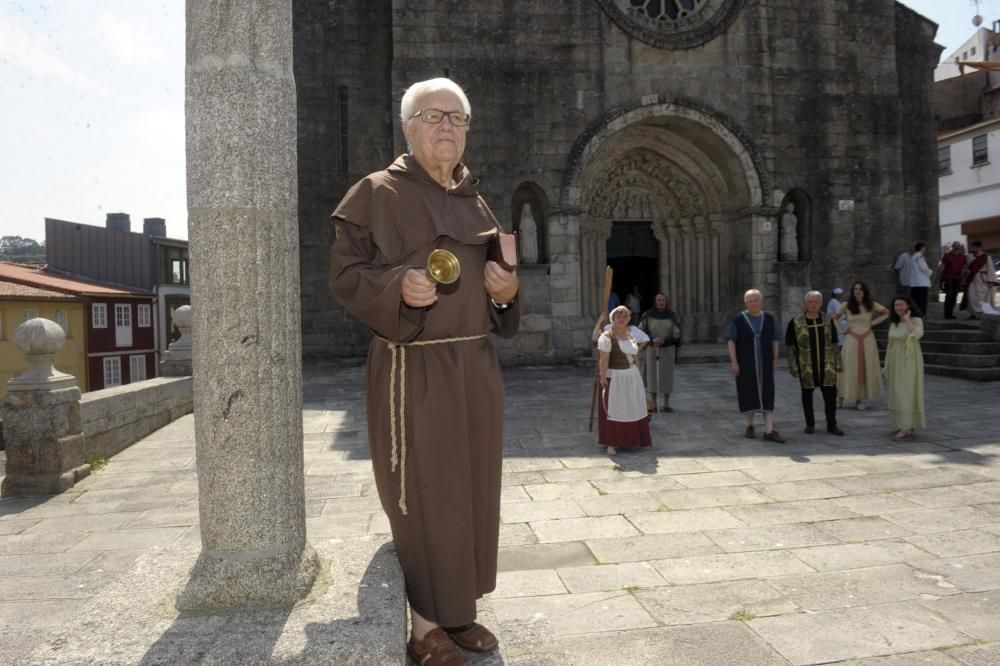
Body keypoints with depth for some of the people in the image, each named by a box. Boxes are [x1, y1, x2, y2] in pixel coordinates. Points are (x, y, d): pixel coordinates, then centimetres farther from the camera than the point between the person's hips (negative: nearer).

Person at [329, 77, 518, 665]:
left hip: (476, 365, 7)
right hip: (415, 368, -6)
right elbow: (345, 274, -7)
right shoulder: (378, 193, -4)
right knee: (423, 494, 0)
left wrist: (507, 289, -2)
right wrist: (397, 286, -25)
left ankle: (458, 610, 29)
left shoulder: (475, 202, 14)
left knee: (471, 489, 12)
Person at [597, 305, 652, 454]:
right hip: (614, 378, -7)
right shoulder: (607, 336, -11)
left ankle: (629, 440, 25)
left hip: (631, 377, 7)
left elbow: (635, 358, 15)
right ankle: (611, 443, 5)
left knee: (631, 409, 12)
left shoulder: (631, 336, 11)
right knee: (613, 410, -2)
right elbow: (604, 359, -17)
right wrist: (603, 377, -23)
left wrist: (638, 377, 13)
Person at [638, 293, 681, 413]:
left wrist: (663, 340, -22)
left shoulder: (672, 315, -3)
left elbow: (676, 334, -6)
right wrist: (653, 340, -25)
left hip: (667, 350, 1)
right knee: (652, 376, 0)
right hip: (652, 350, 0)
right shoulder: (647, 315, -4)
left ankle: (666, 405, 11)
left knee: (667, 376, 1)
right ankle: (653, 405, 9)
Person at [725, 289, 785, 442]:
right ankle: (749, 426, 21)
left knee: (767, 395, -4)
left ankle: (769, 431, -6)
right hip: (745, 363, -2)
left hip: (764, 364, 2)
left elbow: (774, 340, 9)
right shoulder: (738, 320, -5)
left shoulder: (769, 318, 3)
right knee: (748, 393, 5)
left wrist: (775, 359, 4)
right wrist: (733, 362, -13)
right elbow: (730, 341, -7)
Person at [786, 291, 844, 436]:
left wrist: (838, 363, 7)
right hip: (806, 367, -2)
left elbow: (834, 344, 11)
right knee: (807, 395, 8)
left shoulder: (828, 321, 6)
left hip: (826, 366, 2)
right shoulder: (796, 323, -3)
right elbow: (791, 347, -1)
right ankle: (810, 424, 21)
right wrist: (793, 366, -4)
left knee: (831, 394, 3)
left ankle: (832, 424, 16)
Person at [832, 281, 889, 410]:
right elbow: (834, 318, 10)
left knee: (866, 369, 2)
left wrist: (873, 322, 4)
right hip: (851, 340, -1)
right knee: (850, 369, -3)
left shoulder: (871, 305, 1)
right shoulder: (846, 305, -2)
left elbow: (887, 313, 13)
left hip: (867, 340, 1)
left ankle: (860, 399, 8)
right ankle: (840, 398, 1)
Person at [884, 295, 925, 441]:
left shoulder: (916, 320, -8)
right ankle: (902, 425, 16)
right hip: (895, 363, 7)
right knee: (897, 394, 9)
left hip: (908, 363, -7)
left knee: (906, 393, -10)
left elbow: (917, 334, -30)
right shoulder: (894, 323, 11)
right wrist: (887, 366, 14)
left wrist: (907, 319, -20)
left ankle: (907, 429, -10)